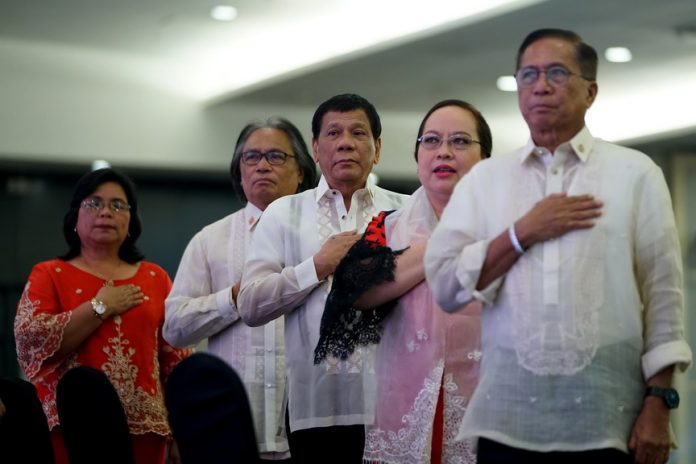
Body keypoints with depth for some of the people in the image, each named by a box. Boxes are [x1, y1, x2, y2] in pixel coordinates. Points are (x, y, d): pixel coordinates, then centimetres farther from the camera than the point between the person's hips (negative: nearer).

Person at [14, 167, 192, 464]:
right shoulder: (49, 275, 7)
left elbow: (176, 358, 10)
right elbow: (31, 339, -10)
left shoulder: (155, 278, 12)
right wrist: (101, 307, -8)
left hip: (144, 426, 2)